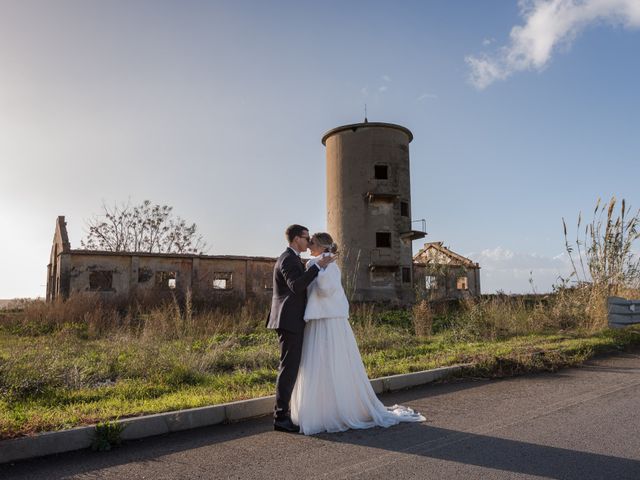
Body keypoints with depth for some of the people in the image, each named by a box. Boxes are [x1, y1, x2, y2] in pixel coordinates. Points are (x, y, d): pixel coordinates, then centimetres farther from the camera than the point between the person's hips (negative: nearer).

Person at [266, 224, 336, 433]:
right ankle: (281, 417, -3)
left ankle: (283, 412, 21)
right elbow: (296, 286, -29)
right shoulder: (288, 259, -13)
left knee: (291, 367, 14)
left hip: (292, 322, 11)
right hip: (290, 321, -11)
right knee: (289, 368, -8)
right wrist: (318, 266, -28)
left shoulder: (292, 259, 20)